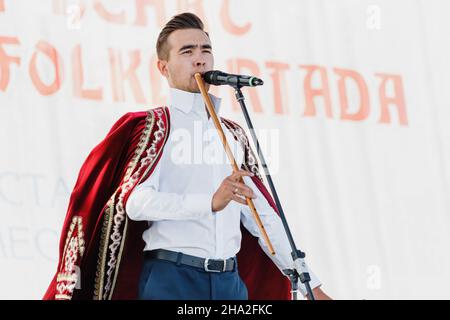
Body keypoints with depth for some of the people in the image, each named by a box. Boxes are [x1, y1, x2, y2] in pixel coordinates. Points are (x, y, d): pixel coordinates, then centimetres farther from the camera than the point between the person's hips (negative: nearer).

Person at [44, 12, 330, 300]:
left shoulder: (233, 135, 19)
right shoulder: (152, 127, 2)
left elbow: (262, 215, 19)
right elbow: (136, 201, -13)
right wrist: (210, 202, -27)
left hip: (230, 281, 5)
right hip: (172, 277, -5)